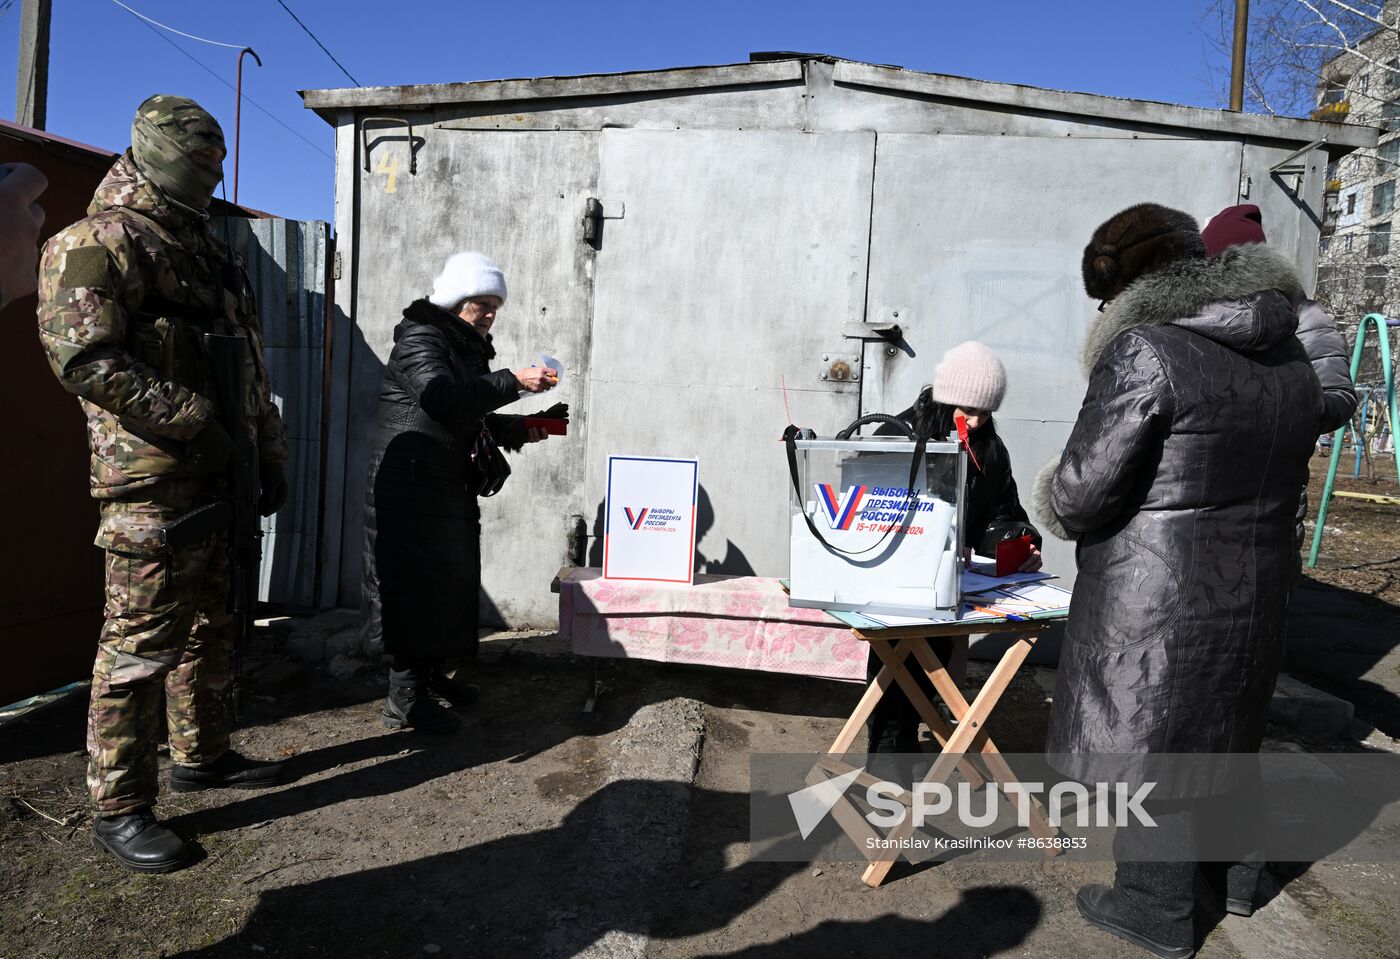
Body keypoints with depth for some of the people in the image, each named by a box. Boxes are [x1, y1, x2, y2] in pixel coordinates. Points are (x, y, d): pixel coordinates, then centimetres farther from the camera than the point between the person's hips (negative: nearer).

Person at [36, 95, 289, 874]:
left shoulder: (203, 247, 20)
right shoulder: (102, 241, -7)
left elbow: (245, 365, 21)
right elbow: (85, 358, -19)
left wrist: (269, 453, 17)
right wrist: (195, 420, -18)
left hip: (217, 477, 9)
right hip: (153, 484, -9)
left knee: (211, 629, 17)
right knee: (142, 644, -3)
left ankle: (203, 756, 32)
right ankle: (121, 808, 8)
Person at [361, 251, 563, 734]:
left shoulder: (466, 349, 18)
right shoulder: (420, 339, -12)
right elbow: (444, 400, -30)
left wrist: (524, 429, 7)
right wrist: (513, 381, -29)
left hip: (450, 490, 10)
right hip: (412, 489, -10)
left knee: (449, 582, 16)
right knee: (416, 588, -5)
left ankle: (430, 675, 31)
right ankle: (404, 699, 5)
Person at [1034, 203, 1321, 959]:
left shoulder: (1144, 353, -19)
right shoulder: (1288, 358, 6)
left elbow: (1083, 491, -20)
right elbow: (1279, 481, 12)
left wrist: (1053, 498, 0)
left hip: (1156, 605, -8)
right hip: (1254, 587, 8)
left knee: (1147, 748, 9)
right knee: (1226, 732, 25)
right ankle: (1237, 872, 45)